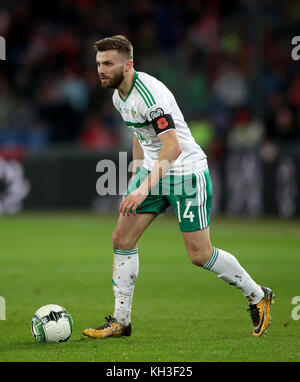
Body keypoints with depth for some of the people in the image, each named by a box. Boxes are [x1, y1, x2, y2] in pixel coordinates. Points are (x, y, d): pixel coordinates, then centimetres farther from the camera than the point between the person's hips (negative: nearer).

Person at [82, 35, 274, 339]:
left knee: (199, 254, -4)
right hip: (153, 171, 9)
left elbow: (173, 147, -33)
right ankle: (121, 321, 4)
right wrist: (136, 174, 19)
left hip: (187, 173, -9)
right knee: (122, 239, -2)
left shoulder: (149, 94, -26)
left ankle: (257, 296, 17)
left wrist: (144, 188, -37)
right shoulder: (118, 95, 4)